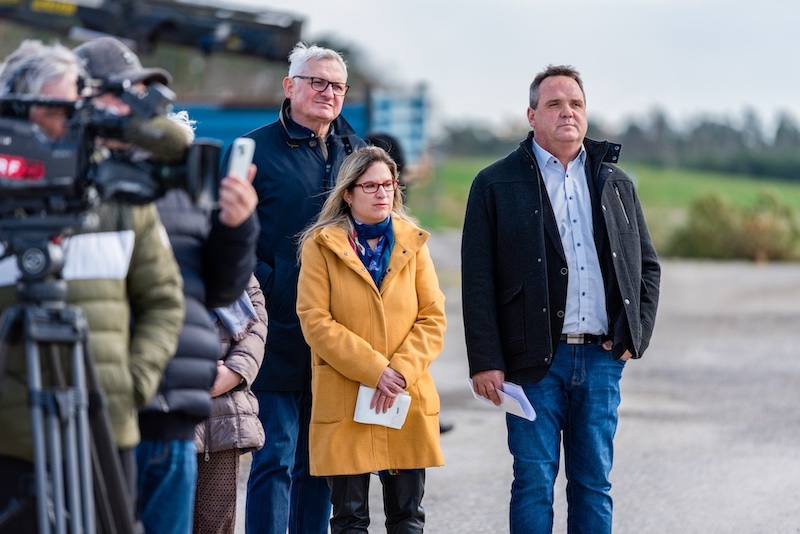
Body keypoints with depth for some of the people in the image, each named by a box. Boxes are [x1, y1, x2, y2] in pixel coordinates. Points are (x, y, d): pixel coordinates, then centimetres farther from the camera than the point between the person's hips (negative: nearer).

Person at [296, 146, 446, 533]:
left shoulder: (412, 243, 10)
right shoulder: (321, 245, 0)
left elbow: (433, 317, 5)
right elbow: (316, 322, -8)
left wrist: (401, 371, -10)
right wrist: (374, 370, -14)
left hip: (408, 400, 3)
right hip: (343, 401, -3)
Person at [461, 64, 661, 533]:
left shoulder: (616, 183, 14)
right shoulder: (496, 184, 3)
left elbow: (648, 265, 18)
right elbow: (478, 280, -2)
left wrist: (635, 335, 4)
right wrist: (485, 361, -9)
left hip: (602, 358, 3)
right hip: (535, 360, -3)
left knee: (594, 483, 7)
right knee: (534, 484, -1)